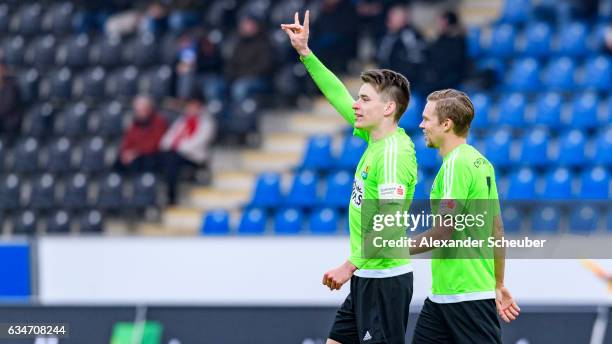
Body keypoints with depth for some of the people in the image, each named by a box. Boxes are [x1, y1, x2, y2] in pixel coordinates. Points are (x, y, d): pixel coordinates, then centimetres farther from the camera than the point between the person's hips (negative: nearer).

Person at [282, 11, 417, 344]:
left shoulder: (394, 154, -19)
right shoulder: (376, 139, 8)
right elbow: (339, 96, 21)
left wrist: (351, 266, -23)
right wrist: (305, 53, 20)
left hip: (385, 279, -10)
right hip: (365, 279, 10)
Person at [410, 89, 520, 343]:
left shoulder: (457, 163, -16)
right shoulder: (481, 163, 13)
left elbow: (443, 230, -21)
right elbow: (497, 230, 18)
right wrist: (498, 284, 24)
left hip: (466, 295, -10)